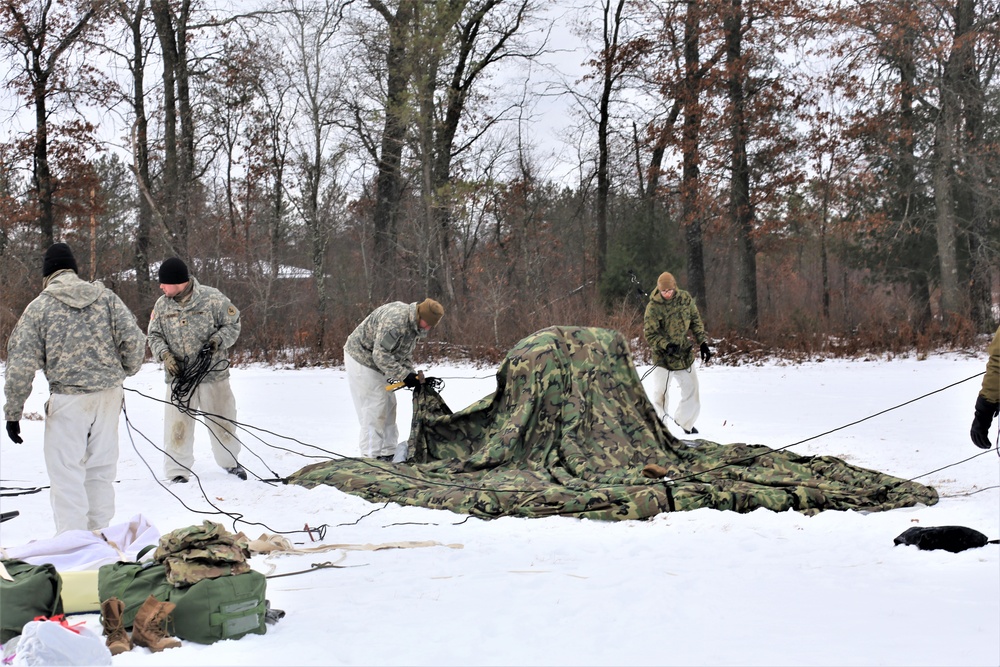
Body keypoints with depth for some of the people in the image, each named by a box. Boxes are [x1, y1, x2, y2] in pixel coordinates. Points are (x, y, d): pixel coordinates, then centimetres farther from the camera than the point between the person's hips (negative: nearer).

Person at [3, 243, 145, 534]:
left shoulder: (39, 307, -2)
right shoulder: (106, 296, 5)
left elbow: (21, 365, -4)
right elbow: (134, 338, -1)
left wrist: (13, 412, 1)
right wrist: (127, 370, 19)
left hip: (69, 399, -4)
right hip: (110, 393, 4)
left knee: (66, 469, 1)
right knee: (101, 466, 14)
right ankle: (99, 533, 23)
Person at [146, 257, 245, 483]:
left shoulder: (212, 298, -9)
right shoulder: (162, 305, 2)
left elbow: (232, 325, -1)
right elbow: (153, 336, 9)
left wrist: (217, 341, -17)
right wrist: (164, 354, -9)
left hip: (212, 373, -2)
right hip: (178, 376, 2)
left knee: (221, 421, 11)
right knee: (177, 424, -1)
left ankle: (230, 461, 31)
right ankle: (177, 471, 10)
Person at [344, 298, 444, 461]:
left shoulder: (414, 324, 1)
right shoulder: (395, 321, -31)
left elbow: (405, 352, 13)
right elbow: (381, 355, -31)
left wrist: (410, 372, -3)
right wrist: (404, 375, -28)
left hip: (376, 362, 10)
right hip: (361, 359, -10)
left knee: (388, 406, 13)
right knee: (374, 410, -11)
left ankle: (388, 453, 21)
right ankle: (372, 457, -6)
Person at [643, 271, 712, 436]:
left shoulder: (685, 299, -3)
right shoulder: (653, 306, -14)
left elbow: (696, 322, 8)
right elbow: (650, 334, -15)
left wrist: (703, 343, 2)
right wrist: (666, 345, -29)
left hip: (686, 354, 4)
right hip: (663, 357, -4)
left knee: (692, 391, 10)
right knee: (660, 394, -5)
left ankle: (685, 422, 30)